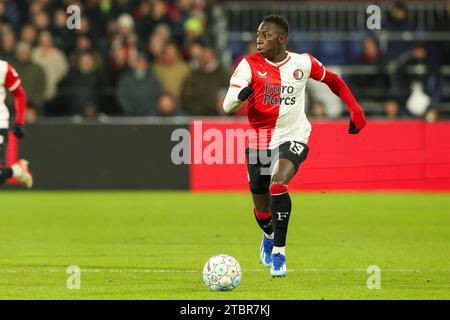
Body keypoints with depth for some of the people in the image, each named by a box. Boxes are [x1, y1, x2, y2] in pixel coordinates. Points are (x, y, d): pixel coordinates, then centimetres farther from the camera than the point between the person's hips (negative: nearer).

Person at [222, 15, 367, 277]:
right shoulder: (249, 65, -8)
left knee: (277, 185, -29)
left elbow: (332, 80, 14)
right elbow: (228, 105, -16)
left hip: (293, 137, -2)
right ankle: (269, 236, 49)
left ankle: (278, 252, -20)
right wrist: (241, 95, -39)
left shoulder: (303, 63, -5)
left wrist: (354, 108, 4)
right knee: (262, 208, 11)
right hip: (259, 141, 2)